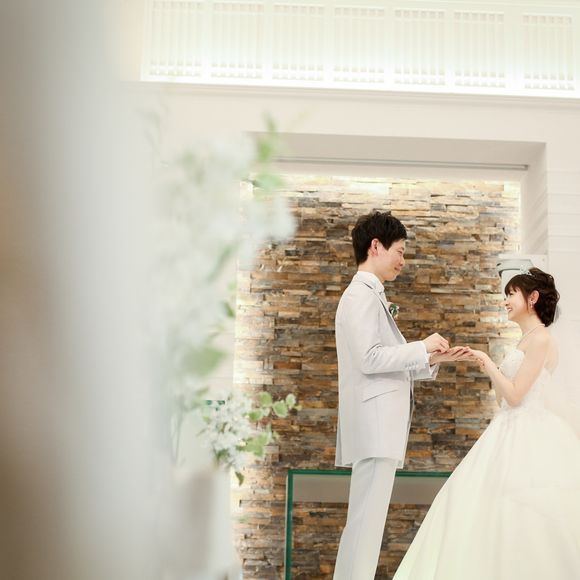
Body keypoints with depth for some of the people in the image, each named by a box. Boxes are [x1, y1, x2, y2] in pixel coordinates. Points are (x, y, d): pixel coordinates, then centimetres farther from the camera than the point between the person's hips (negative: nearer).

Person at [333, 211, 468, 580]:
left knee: (366, 518, 11)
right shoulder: (362, 294, -9)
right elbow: (369, 359, -20)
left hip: (381, 425, 10)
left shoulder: (372, 296, 21)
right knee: (367, 519, -10)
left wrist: (436, 359, 13)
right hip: (374, 424, -10)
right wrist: (423, 347, -11)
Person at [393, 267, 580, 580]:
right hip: (512, 433, 10)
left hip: (529, 437, -10)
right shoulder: (527, 341, 16)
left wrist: (488, 364, -8)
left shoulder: (540, 339, -13)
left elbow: (515, 396, -16)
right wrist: (489, 370, 12)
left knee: (526, 520, -5)